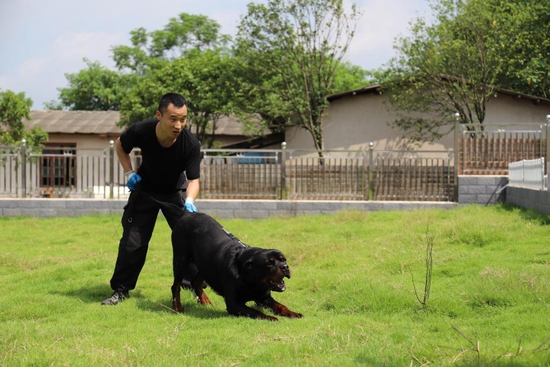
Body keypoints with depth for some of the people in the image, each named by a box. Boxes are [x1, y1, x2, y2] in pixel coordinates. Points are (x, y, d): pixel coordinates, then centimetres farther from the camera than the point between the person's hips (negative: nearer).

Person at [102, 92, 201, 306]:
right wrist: (129, 172, -14)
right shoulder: (141, 131, -30)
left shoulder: (191, 144, -32)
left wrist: (189, 201, -46)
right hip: (145, 190, 0)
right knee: (132, 240, -2)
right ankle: (121, 289, 10)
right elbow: (120, 145, -6)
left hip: (175, 193, 0)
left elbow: (193, 179, -27)